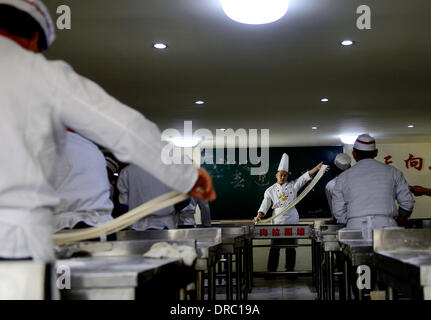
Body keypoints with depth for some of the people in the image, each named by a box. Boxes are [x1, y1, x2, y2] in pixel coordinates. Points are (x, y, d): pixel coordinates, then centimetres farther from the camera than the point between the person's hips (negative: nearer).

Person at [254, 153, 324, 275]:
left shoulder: (293, 186, 6)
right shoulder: (270, 191, 4)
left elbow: (305, 177, -3)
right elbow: (265, 206, 1)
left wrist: (317, 168, -15)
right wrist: (259, 216, -16)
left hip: (292, 221, 1)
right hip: (277, 222, -1)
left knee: (291, 248, 6)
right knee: (274, 248, 1)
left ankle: (290, 270, 17)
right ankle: (271, 271, 9)